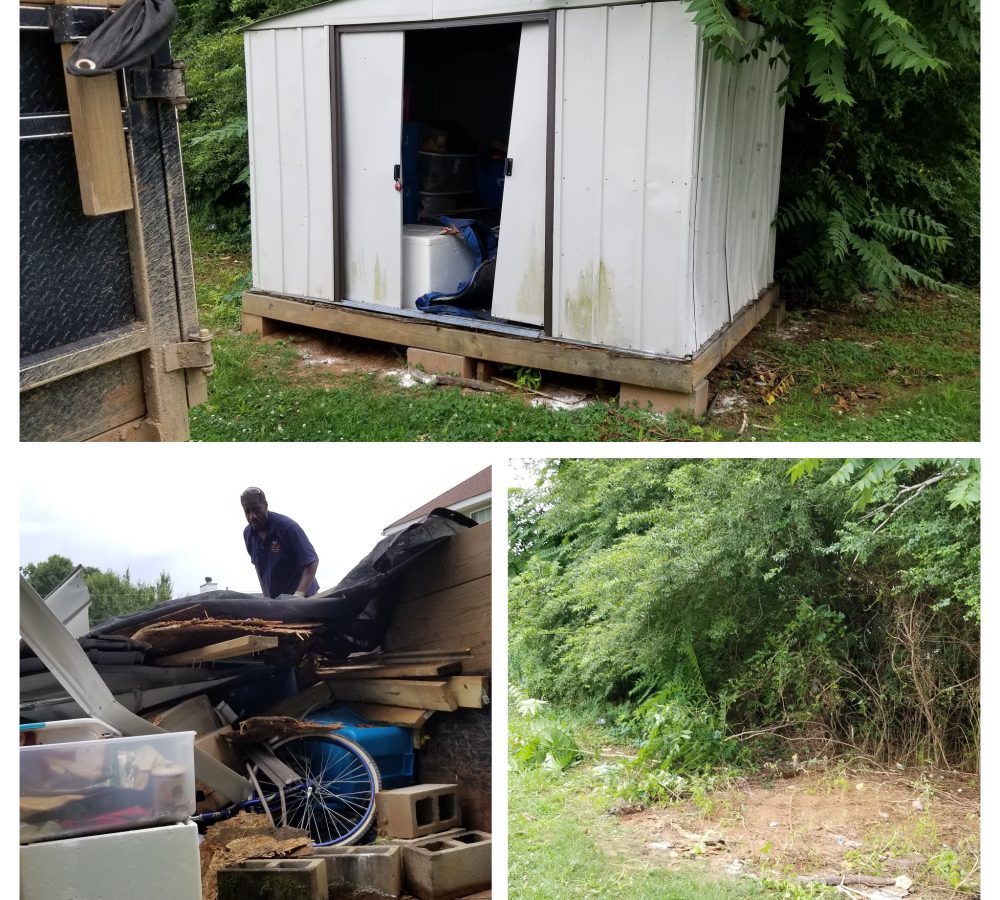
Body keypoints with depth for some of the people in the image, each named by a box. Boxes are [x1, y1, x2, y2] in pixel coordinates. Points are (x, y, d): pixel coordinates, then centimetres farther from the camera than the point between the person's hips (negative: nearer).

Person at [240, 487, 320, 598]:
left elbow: (312, 561, -22)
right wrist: (266, 597, 4)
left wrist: (299, 594, -34)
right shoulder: (248, 534, -1)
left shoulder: (287, 526, -20)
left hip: (301, 597, -6)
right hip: (273, 599, 6)